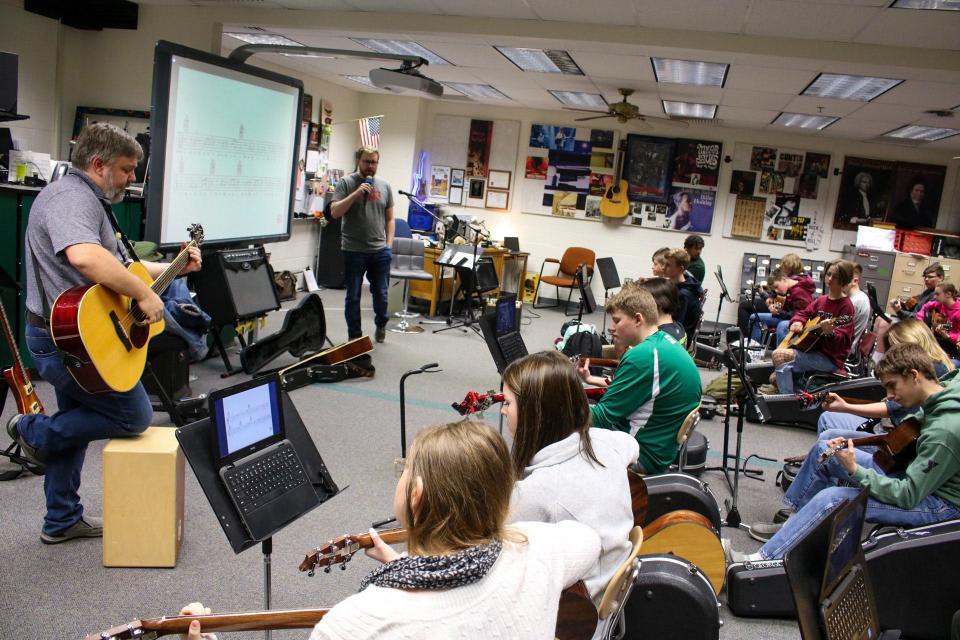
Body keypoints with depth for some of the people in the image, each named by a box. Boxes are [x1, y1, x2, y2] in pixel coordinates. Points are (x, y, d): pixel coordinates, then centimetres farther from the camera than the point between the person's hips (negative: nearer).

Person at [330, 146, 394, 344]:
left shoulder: (384, 185, 9)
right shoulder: (346, 183, -1)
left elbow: (389, 218, 13)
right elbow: (335, 212, -8)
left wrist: (389, 244, 5)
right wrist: (356, 193, -16)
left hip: (380, 251, 3)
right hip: (354, 251, -2)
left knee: (381, 293, 10)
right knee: (353, 296, 6)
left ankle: (381, 324, 36)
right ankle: (354, 336, 18)